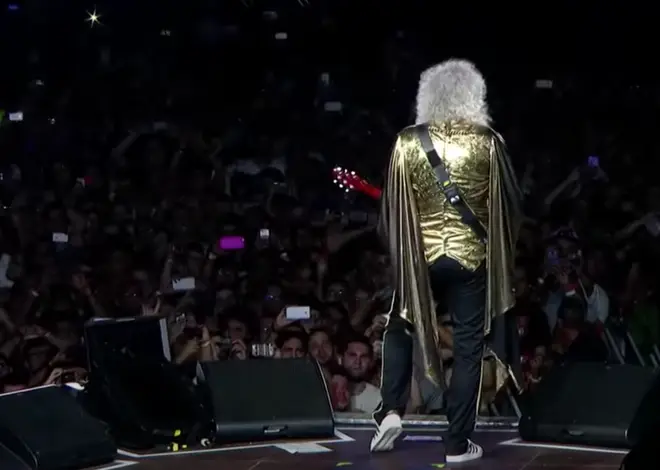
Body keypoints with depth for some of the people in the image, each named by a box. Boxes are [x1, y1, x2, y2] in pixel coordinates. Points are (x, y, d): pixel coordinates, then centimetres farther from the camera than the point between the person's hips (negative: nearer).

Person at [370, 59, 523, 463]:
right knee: (469, 346, 6)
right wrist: (500, 245, 17)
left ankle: (391, 412, 7)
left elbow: (392, 207, 0)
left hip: (419, 255, 1)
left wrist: (397, 247, 16)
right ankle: (458, 443, 7)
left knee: (400, 328, 22)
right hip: (472, 256, -1)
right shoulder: (489, 143, -8)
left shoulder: (408, 142, -5)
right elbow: (512, 203, -1)